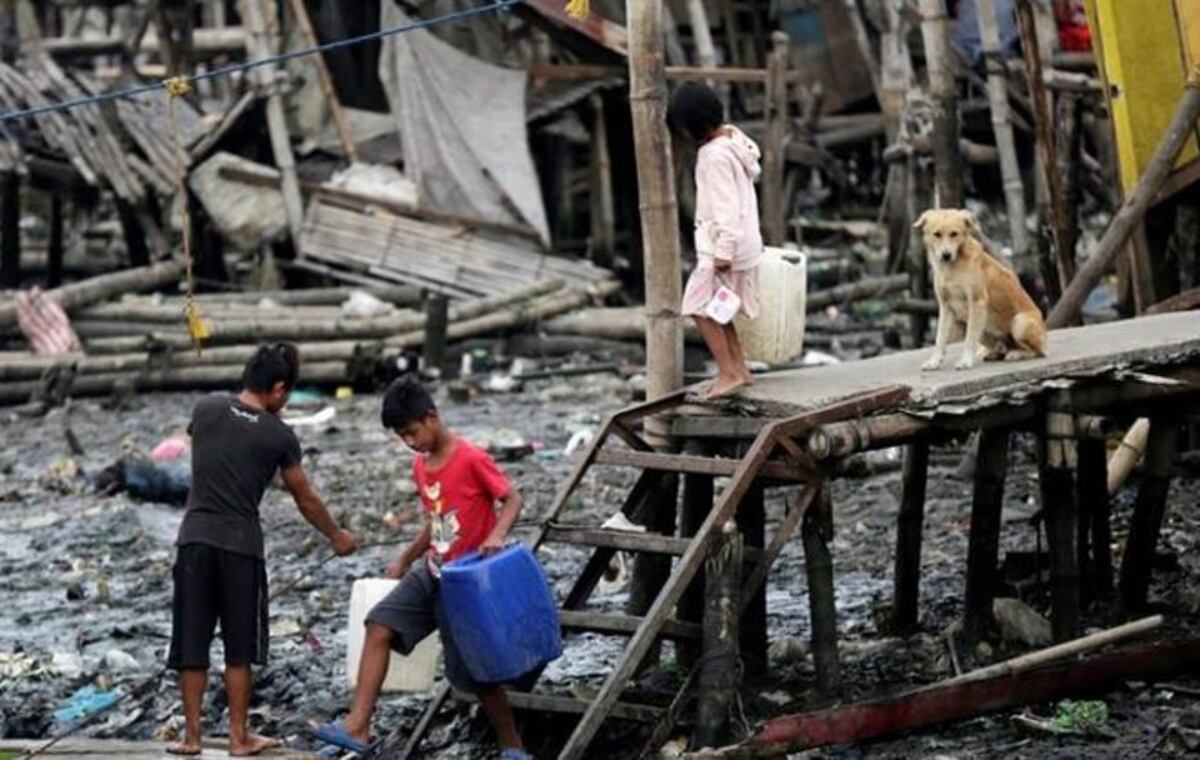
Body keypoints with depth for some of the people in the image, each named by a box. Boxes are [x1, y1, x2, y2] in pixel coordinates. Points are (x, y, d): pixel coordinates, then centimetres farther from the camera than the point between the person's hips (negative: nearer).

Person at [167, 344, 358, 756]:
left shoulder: (206, 409, 4)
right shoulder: (279, 435, -2)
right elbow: (305, 499, 9)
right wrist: (337, 537, 25)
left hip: (195, 539, 2)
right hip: (240, 545, -2)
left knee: (191, 644, 6)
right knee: (238, 648, 7)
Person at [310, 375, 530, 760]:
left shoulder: (472, 460, -16)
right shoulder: (420, 466, 7)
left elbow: (512, 499, -14)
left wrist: (497, 536, -31)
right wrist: (405, 559, 23)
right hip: (431, 572, 7)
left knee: (471, 672, -2)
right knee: (379, 626, -9)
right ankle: (358, 727, -12)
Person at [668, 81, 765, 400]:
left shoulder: (716, 156, -20)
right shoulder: (733, 138, 10)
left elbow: (727, 206, -23)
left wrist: (723, 251, -22)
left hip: (722, 245, -10)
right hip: (743, 243, 10)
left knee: (701, 308, -5)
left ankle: (728, 374, -4)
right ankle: (739, 370, 19)